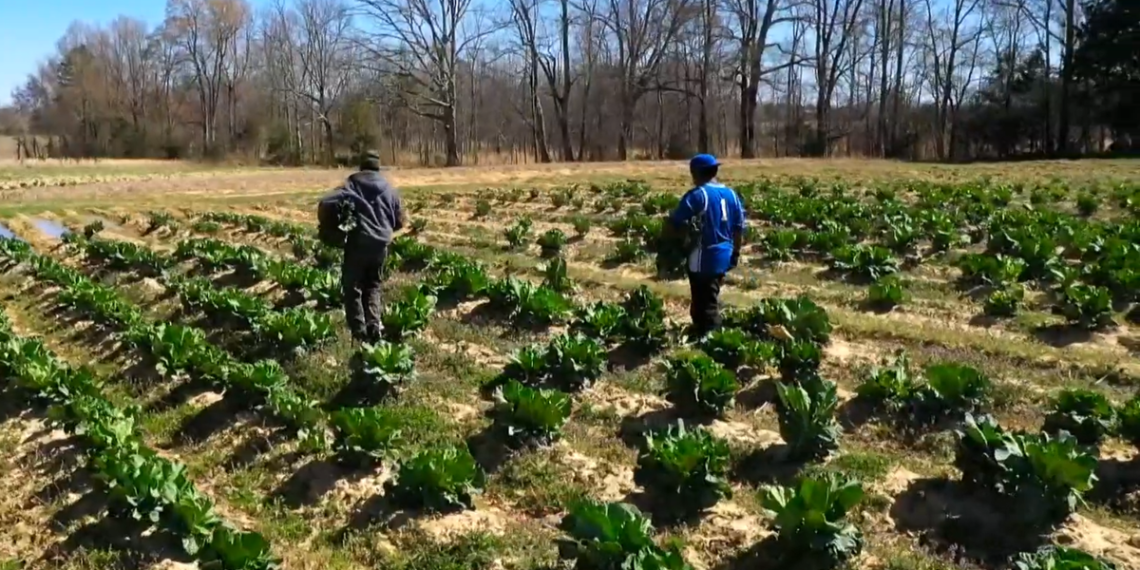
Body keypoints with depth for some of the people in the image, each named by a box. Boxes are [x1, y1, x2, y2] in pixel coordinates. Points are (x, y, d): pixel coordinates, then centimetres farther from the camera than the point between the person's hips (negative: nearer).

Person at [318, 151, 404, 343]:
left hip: (357, 244, -3)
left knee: (352, 288, 9)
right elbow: (399, 220, 15)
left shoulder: (351, 186, 2)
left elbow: (326, 204, -11)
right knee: (373, 286, 20)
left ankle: (359, 332, 3)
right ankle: (374, 325, 4)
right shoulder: (389, 189, 12)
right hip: (380, 245, 3)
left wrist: (328, 229, 4)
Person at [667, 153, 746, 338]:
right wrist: (736, 252, 20)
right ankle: (712, 334, 34)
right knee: (712, 299, 22)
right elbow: (739, 227, 11)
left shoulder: (698, 195, -15)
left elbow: (676, 222, -16)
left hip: (704, 258, -8)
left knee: (704, 302, 2)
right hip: (723, 255, 8)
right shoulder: (731, 194, 7)